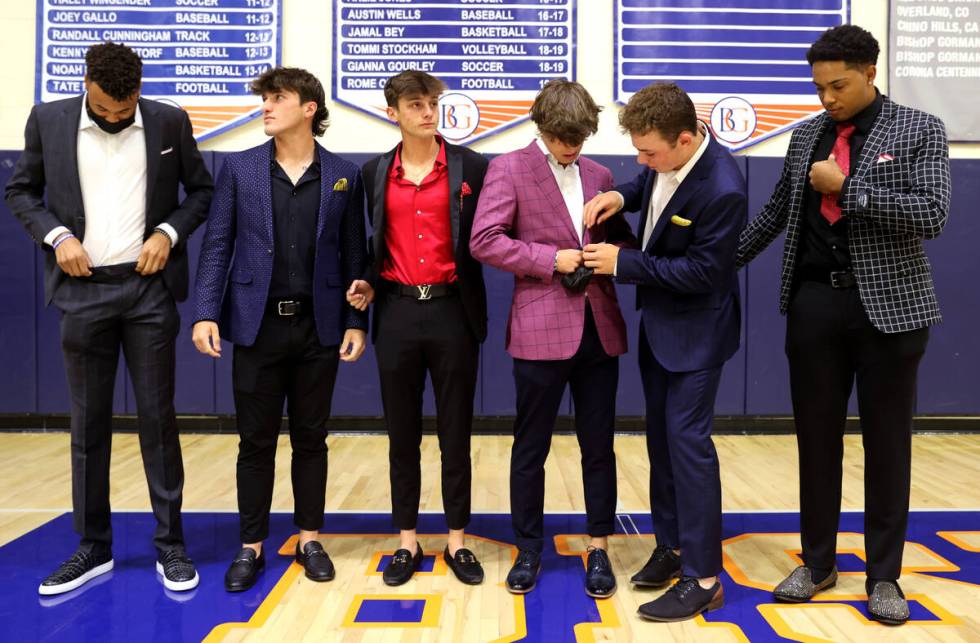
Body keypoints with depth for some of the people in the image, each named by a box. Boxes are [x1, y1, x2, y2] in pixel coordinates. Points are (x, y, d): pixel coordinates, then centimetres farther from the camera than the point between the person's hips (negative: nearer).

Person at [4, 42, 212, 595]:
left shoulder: (170, 122, 2)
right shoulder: (48, 119, 4)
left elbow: (202, 190, 8)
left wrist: (169, 231, -7)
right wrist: (56, 236, -6)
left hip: (149, 287, -1)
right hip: (83, 290, 2)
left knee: (157, 416, 2)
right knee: (89, 421, 7)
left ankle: (171, 545, 13)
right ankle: (94, 548, 20)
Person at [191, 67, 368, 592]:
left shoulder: (344, 175, 4)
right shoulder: (239, 168, 4)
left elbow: (352, 254, 4)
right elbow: (217, 245, 2)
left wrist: (355, 322, -2)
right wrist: (205, 313, -8)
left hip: (319, 327, 0)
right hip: (257, 324, 0)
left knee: (310, 439, 10)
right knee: (256, 442, 8)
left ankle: (309, 540, 25)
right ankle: (251, 546, 22)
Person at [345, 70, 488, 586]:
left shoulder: (471, 167, 0)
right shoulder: (374, 173, 8)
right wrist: (367, 283, 3)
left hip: (453, 311, -2)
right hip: (397, 313, 2)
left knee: (456, 432, 7)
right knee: (402, 433, 10)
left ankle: (457, 540, 22)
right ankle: (407, 540, 24)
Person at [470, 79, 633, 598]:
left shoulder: (598, 174, 14)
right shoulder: (509, 168, -1)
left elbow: (620, 236, 22)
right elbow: (483, 241, -10)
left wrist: (616, 252, -2)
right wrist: (552, 258, -14)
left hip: (598, 328, 4)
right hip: (540, 330, -4)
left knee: (599, 447, 10)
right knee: (530, 449, 8)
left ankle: (598, 549, 26)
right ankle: (529, 551, 25)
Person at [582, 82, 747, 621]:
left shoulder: (722, 189, -29)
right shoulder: (666, 157, -4)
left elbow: (702, 272, -24)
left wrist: (623, 263, -20)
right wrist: (621, 195, -5)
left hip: (696, 329, -9)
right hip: (658, 319, 9)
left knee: (686, 439, -7)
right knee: (660, 434, 14)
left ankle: (703, 578, 6)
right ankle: (672, 546, 30)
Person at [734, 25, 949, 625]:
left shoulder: (919, 130, -2)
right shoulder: (806, 135, 10)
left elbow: (932, 216, -13)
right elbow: (777, 211, 17)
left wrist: (847, 188, -16)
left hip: (889, 305, -3)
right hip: (815, 302, 3)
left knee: (886, 442, 6)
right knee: (817, 438, 9)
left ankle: (884, 574, 22)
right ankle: (817, 561, 25)